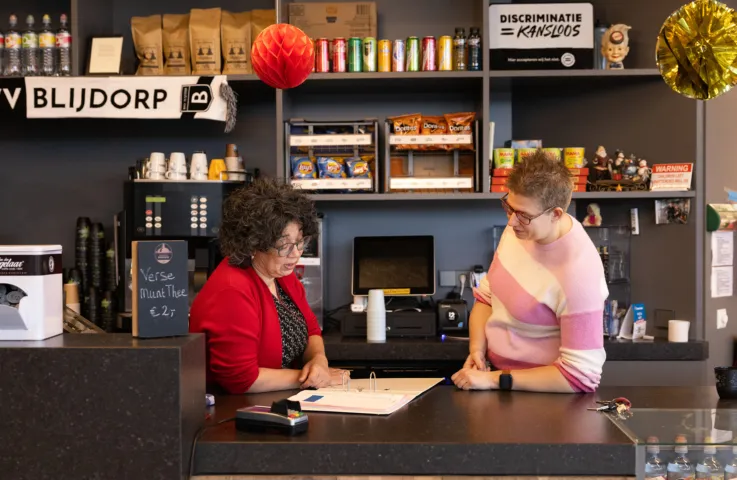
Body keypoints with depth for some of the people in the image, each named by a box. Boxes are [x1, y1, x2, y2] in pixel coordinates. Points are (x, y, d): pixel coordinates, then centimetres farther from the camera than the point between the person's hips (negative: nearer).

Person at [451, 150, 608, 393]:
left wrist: (495, 380, -21)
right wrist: (476, 350, -6)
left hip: (540, 394, -6)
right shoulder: (519, 228, -4)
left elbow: (581, 375, -23)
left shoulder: (578, 273, -26)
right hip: (493, 373, 6)